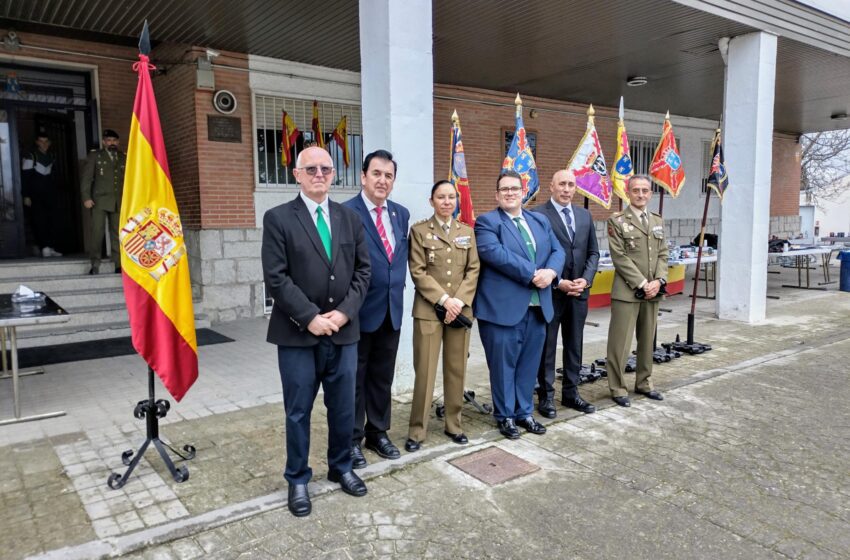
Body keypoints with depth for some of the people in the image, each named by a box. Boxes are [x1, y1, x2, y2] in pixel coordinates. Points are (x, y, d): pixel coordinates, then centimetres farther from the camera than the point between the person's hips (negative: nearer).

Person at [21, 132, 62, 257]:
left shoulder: (52, 157, 13)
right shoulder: (30, 156, -4)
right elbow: (25, 177, -7)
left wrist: (56, 193, 15)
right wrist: (26, 196, -12)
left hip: (50, 195, 5)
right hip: (36, 196, -5)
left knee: (54, 221, 1)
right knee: (39, 222, -8)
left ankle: (51, 248, 7)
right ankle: (45, 248, -11)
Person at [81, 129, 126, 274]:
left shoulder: (124, 158, 14)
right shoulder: (94, 156, 9)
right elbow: (86, 178, 3)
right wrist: (86, 197, -7)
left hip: (119, 202, 2)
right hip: (99, 200, -2)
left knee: (117, 233, 1)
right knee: (97, 232, -8)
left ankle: (119, 264, 3)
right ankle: (95, 264, -2)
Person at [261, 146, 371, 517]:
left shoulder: (350, 218, 9)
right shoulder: (278, 218, -3)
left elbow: (362, 271, 6)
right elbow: (276, 278, -10)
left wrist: (344, 312, -8)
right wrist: (310, 317, -15)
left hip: (343, 331, 4)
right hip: (298, 334, -3)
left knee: (343, 408, 14)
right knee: (298, 413, 9)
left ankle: (341, 467, 35)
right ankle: (297, 480, 26)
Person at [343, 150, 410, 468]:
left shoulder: (401, 213, 10)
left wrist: (398, 287, 7)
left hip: (392, 310, 6)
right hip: (360, 310, -6)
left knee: (383, 377, 16)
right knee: (355, 378, 8)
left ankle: (378, 432, 32)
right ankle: (352, 439, 23)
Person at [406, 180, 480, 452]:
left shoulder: (467, 232, 12)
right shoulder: (419, 230, 1)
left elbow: (473, 269, 5)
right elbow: (417, 271, -6)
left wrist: (459, 301, -9)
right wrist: (444, 299, -14)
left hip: (460, 309, 3)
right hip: (429, 310, -3)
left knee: (457, 370, 8)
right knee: (425, 371, -2)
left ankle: (453, 425, 22)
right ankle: (417, 430, 10)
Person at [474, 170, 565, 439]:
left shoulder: (540, 221, 16)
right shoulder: (487, 222, -4)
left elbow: (558, 251, 10)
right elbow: (496, 254, -19)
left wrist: (550, 271, -13)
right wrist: (533, 274, -20)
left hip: (537, 307, 6)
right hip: (503, 307, -6)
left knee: (529, 364, 15)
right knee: (503, 364, 5)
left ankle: (524, 412, 30)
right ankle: (505, 416, 21)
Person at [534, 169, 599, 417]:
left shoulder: (585, 215, 11)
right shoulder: (538, 215, -8)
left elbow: (593, 252, 11)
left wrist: (586, 279, -5)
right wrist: (558, 283, -16)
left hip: (579, 291, 6)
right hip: (550, 292, -5)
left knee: (574, 345, 13)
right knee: (547, 346, 6)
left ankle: (571, 393, 26)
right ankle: (546, 395, 17)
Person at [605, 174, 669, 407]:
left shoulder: (657, 221, 14)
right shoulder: (617, 221, -5)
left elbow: (662, 254, 12)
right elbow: (620, 257, -11)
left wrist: (658, 281, -4)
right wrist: (642, 284, -14)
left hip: (653, 291, 6)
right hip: (627, 292, -6)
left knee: (648, 340, 14)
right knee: (620, 343, -2)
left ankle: (644, 383, 27)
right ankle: (617, 388, 9)